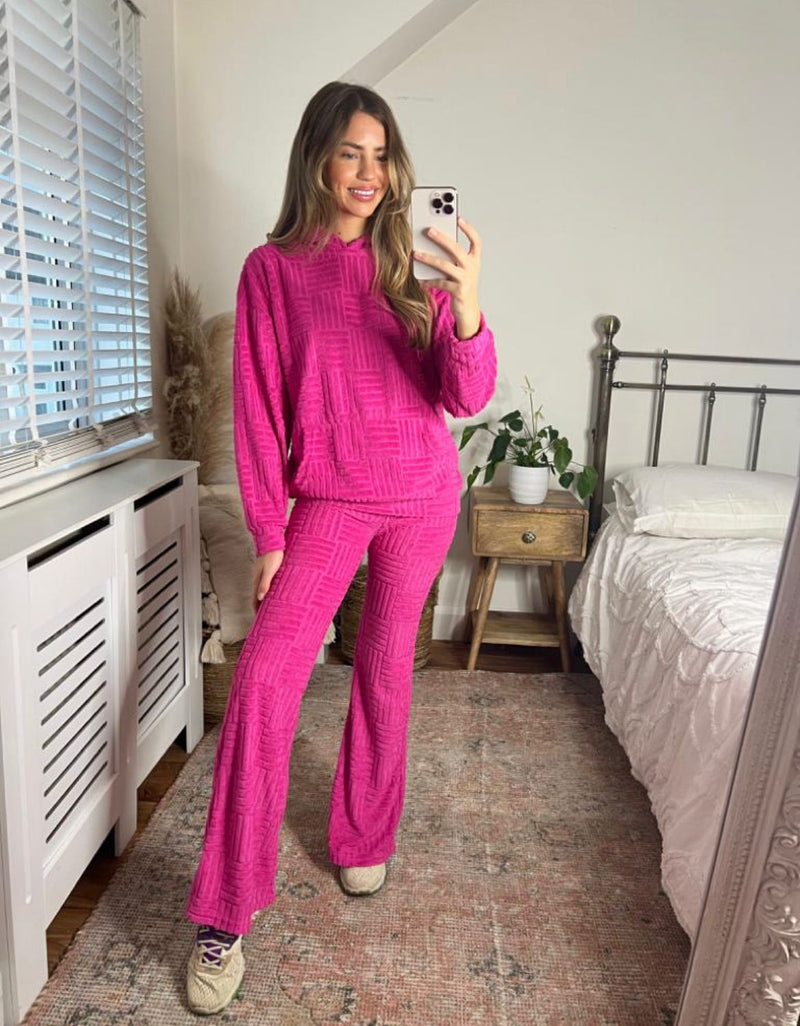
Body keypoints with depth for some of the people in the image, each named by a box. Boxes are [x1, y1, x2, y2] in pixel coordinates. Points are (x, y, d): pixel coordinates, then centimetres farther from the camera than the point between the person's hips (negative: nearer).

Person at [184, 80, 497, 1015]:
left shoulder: (411, 266, 2)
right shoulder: (272, 270, -2)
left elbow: (467, 398, -7)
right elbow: (259, 411, -3)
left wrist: (465, 305, -26)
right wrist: (269, 534, -5)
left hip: (422, 497, 2)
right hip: (329, 501, -1)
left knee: (386, 669, 11)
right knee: (263, 676, -13)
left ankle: (364, 840, 34)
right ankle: (224, 917, 2)